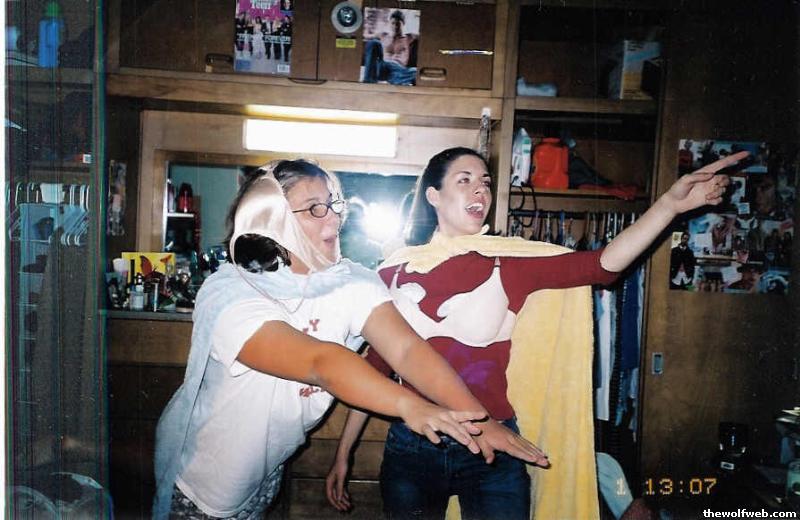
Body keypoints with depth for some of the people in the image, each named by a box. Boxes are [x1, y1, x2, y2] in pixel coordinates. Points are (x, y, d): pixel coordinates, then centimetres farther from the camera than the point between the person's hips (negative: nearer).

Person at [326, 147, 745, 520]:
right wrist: (343, 453, 8)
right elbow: (375, 366, 4)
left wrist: (670, 203, -29)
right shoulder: (396, 270, -2)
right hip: (412, 448, 1)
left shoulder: (511, 263, -4)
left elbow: (602, 264, -17)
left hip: (492, 448, -1)